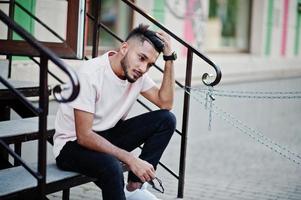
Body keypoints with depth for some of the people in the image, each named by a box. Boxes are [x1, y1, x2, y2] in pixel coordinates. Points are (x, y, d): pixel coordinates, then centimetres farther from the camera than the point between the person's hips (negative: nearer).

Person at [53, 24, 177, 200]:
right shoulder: (91, 74, -26)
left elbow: (166, 103, -4)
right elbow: (84, 136, -28)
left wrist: (169, 58, -12)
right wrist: (131, 160, -32)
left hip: (107, 136, 8)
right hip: (74, 143, -8)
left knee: (166, 120, -9)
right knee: (111, 165, -40)